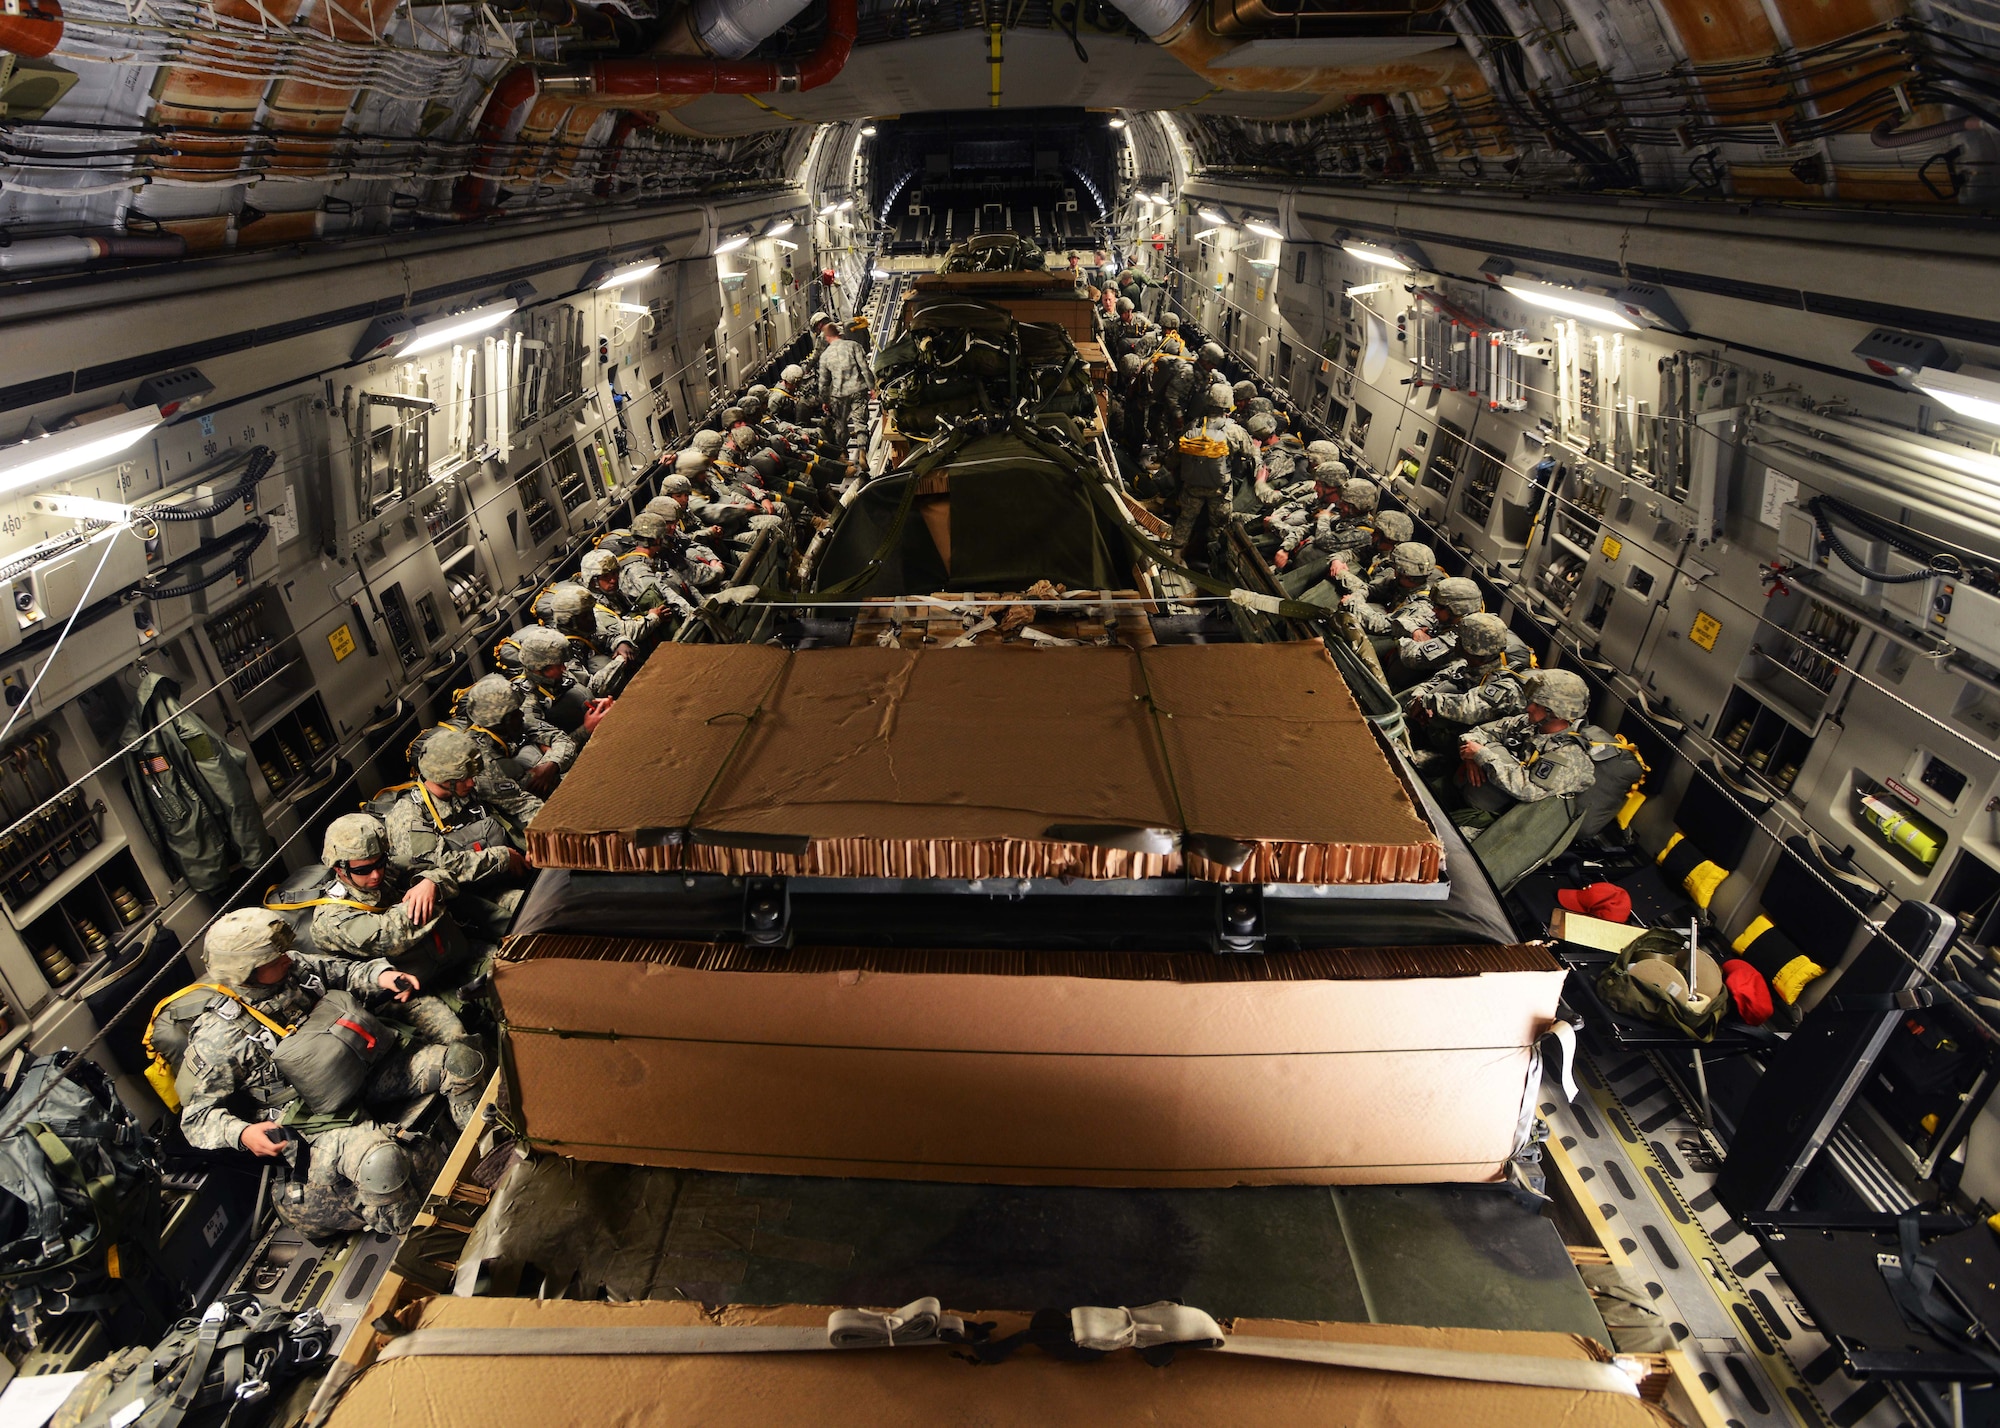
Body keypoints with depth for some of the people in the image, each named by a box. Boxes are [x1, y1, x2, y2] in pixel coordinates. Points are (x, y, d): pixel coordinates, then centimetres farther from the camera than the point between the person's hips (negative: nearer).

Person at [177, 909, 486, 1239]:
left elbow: (343, 972, 14)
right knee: (380, 1160, -36)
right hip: (313, 1122, -6)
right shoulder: (216, 1040, -18)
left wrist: (379, 975, -6)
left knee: (461, 1059, -6)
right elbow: (197, 1116, -12)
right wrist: (242, 1134, -31)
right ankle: (405, 1237, -7)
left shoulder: (296, 967, -4)